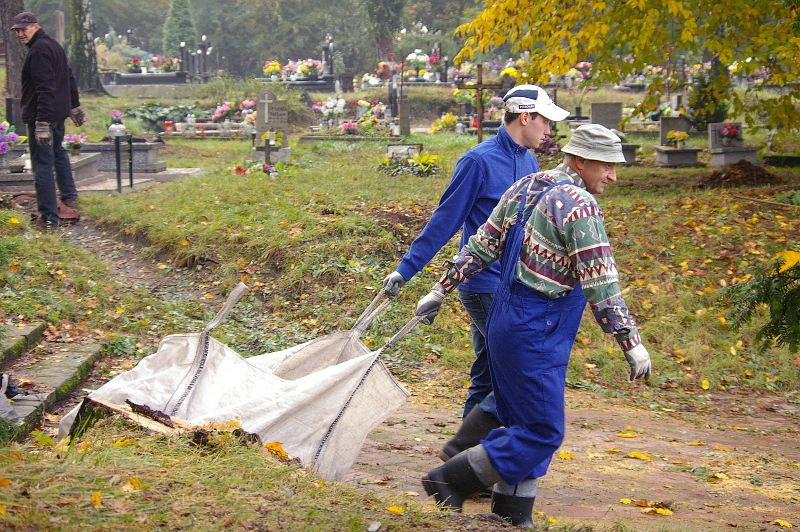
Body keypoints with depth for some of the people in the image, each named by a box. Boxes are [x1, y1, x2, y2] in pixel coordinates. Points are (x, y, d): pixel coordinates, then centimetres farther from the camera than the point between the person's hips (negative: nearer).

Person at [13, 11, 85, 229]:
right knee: (58, 153, 29)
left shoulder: (39, 50, -18)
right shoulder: (54, 45, 14)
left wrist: (42, 122, -29)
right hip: (59, 113, 11)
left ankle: (49, 218, -8)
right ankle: (70, 197, 42)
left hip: (43, 115, -11)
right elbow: (69, 78, 23)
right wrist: (74, 106, 32)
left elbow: (45, 88, -26)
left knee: (42, 164, -8)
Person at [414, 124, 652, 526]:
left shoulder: (525, 187, 9)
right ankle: (448, 481, 2)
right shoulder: (578, 206, -17)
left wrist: (442, 289, 16)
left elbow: (481, 247, 11)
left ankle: (512, 514, 21)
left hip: (508, 323, 10)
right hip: (534, 336, -10)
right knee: (542, 432, -2)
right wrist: (631, 342, -14)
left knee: (526, 425, 16)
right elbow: (601, 284, -18)